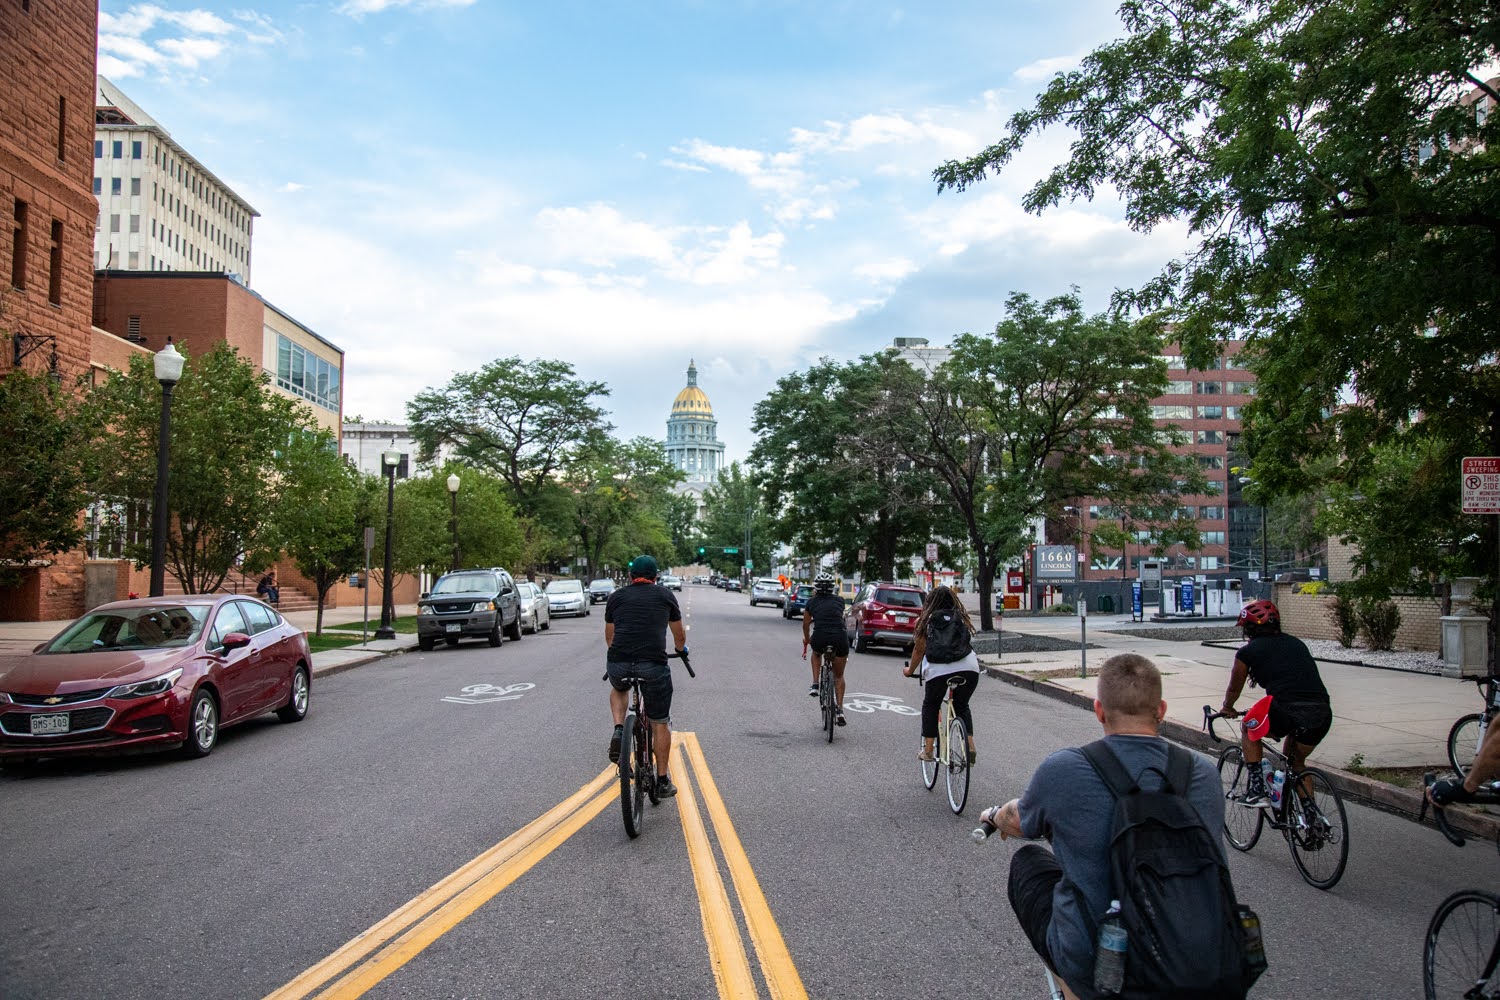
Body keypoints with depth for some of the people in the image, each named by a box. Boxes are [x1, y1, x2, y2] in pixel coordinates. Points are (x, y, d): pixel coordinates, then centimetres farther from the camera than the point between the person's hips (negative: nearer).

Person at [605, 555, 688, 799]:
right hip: (653, 665, -2)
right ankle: (662, 782, 19)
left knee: (618, 689, 37)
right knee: (660, 723, 15)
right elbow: (679, 635, 27)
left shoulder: (616, 597, 18)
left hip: (618, 665, 2)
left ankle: (619, 732, 13)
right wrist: (682, 649, 50)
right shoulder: (665, 595, 15)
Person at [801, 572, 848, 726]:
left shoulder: (812, 601, 15)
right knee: (839, 675, 21)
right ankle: (839, 709, 9)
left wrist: (807, 641, 44)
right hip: (840, 638, 1)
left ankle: (815, 685, 22)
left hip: (820, 638, -1)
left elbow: (806, 624, 26)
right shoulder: (839, 600, 17)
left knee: (816, 653, 38)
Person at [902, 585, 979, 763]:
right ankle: (970, 748, 11)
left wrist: (910, 671, 29)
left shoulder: (925, 620, 14)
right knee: (962, 706, 23)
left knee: (930, 706, 21)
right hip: (968, 668, 2)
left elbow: (919, 650, 14)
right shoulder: (961, 617, 20)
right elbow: (966, 641, 21)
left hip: (938, 670, -2)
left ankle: (927, 750, 18)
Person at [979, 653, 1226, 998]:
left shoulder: (1062, 769, -16)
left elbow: (1018, 823, 8)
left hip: (1090, 967, -3)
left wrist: (994, 814, 34)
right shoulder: (1205, 775, -6)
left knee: (1026, 861, 21)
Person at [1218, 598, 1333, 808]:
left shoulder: (1248, 651, 11)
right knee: (1296, 761, 30)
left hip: (1287, 712, -5)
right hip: (1323, 714, 5)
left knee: (1249, 729, 25)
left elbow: (1234, 689, 25)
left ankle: (1257, 790, 14)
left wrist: (1228, 708, 47)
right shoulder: (1296, 643, 24)